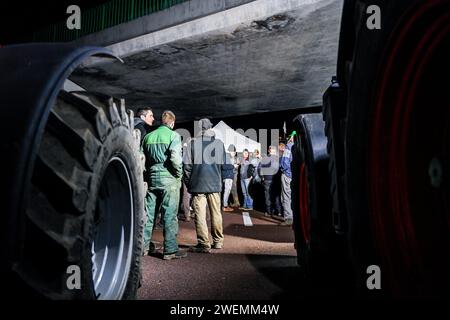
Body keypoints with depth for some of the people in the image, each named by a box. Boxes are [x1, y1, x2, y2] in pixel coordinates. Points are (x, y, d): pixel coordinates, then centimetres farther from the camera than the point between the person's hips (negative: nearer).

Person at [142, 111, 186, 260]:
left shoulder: (148, 136, 10)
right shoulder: (173, 135, -7)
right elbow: (175, 158, -19)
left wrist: (147, 174, 15)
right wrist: (179, 174, -6)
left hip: (152, 179, 6)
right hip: (168, 180, -5)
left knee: (148, 213, 12)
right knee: (169, 215, 0)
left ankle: (143, 245, 20)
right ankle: (170, 250, 5)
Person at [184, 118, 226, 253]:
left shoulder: (193, 143, -4)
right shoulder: (219, 143, 3)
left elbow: (187, 165, -4)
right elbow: (223, 164, 7)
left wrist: (188, 182, 6)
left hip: (198, 184, -3)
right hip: (215, 184, 3)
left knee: (200, 215, 2)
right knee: (216, 213, 13)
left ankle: (204, 244, 4)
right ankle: (218, 241, 23)